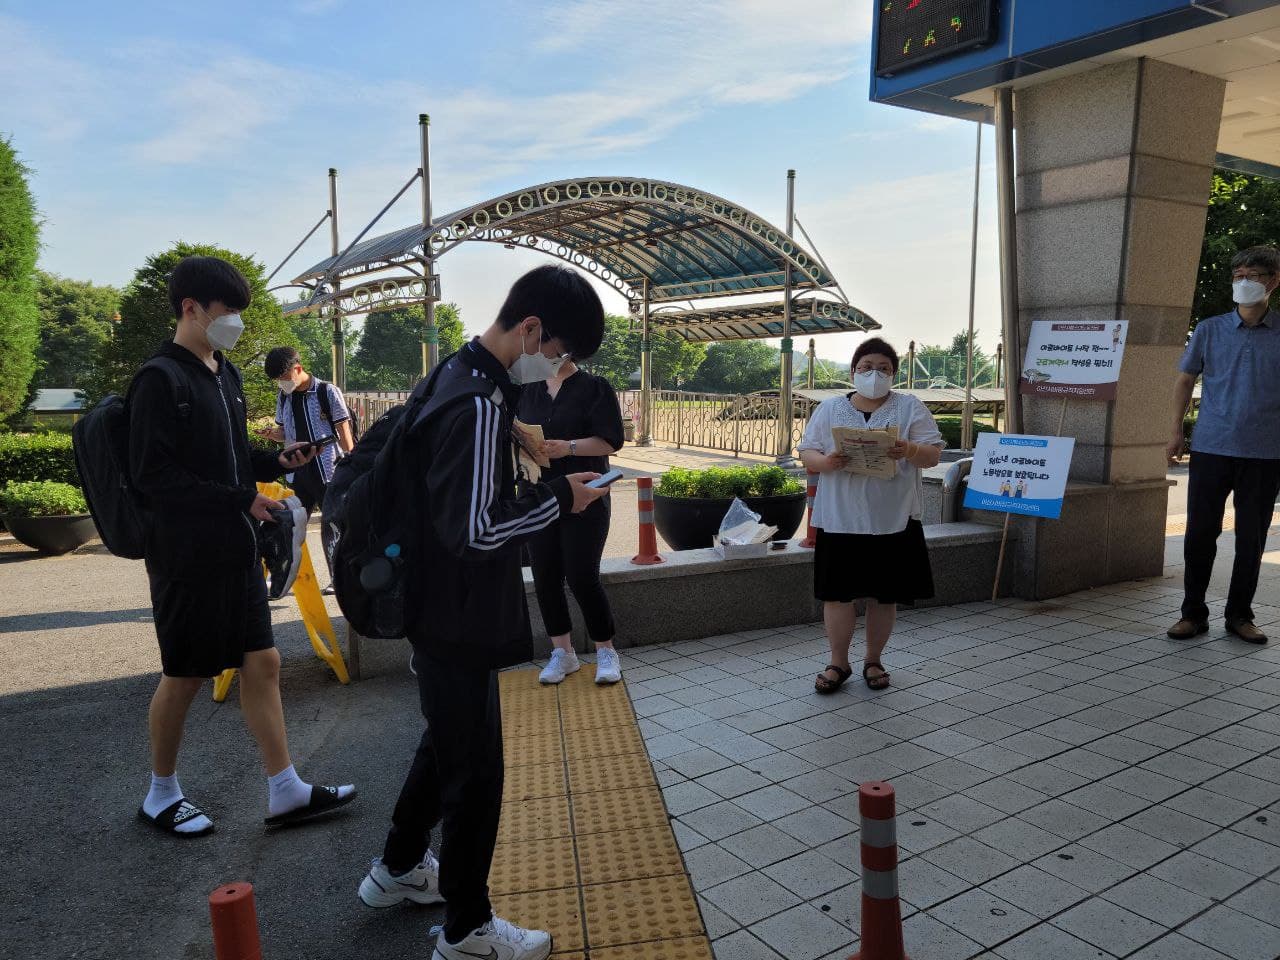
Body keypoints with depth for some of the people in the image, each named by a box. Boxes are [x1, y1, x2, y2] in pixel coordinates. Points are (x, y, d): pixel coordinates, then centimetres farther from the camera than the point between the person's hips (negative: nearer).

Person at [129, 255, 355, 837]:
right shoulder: (161, 380, -13)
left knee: (262, 661, 8)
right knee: (185, 675, 7)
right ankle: (161, 794, 28)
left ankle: (284, 790, 17)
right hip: (187, 555, -7)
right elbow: (152, 475, -18)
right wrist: (241, 499, -19)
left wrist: (278, 462, 1)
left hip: (235, 549, 7)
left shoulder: (224, 373, 11)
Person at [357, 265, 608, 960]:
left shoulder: (460, 376, 7)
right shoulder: (479, 403, -26)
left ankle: (398, 870, 46)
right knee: (475, 771, 6)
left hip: (444, 607, 10)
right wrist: (560, 499, -17)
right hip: (459, 617, -10)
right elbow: (477, 526, -30)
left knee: (447, 744, 26)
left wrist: (546, 481, 8)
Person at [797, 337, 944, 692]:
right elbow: (806, 453, 5)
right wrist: (825, 462, -18)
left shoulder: (911, 408, 5)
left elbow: (933, 455, 0)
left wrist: (910, 450, -22)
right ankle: (838, 663, 18)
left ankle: (873, 660, 25)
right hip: (840, 519, 0)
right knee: (838, 593, 2)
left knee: (884, 595, 8)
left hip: (893, 520, 0)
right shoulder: (829, 409, 8)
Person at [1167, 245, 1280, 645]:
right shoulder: (1209, 330, 3)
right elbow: (1185, 379, 10)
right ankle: (1193, 612, 15)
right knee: (1199, 533, 3)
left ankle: (1240, 615, 22)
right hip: (1211, 447, 0)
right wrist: (1176, 431, 4)